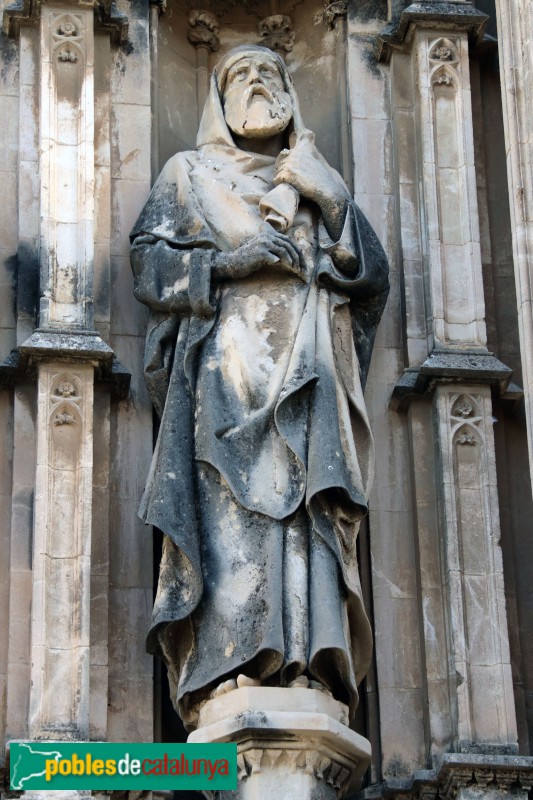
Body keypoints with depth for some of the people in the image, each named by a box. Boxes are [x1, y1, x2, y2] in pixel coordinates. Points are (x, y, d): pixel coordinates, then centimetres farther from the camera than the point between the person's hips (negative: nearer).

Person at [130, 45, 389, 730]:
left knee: (305, 501, -15)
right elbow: (148, 258, 8)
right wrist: (228, 262, -6)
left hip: (305, 365, 2)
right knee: (230, 500, -18)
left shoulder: (316, 181, 28)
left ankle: (307, 667, -24)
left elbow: (373, 270, 16)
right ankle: (229, 667, -26)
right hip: (225, 358, -2)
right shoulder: (189, 174, 23)